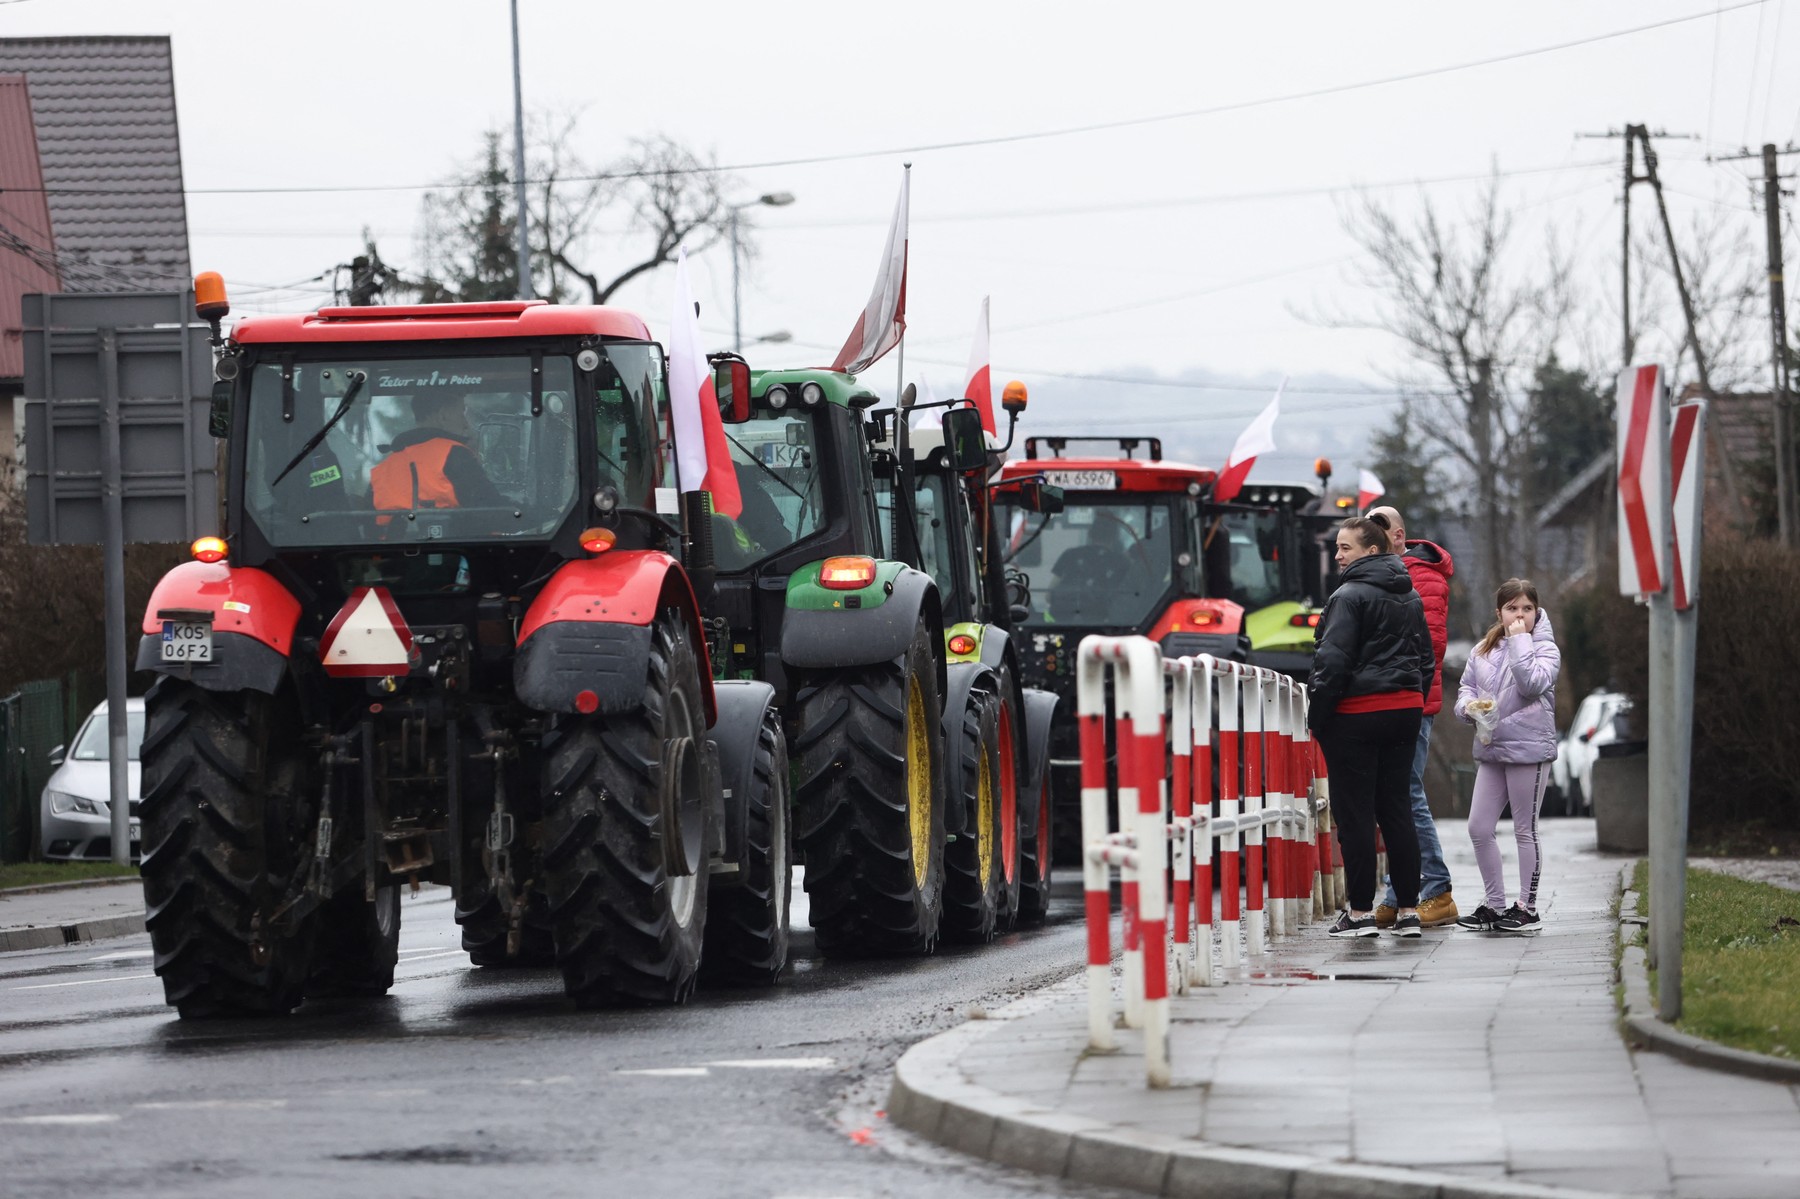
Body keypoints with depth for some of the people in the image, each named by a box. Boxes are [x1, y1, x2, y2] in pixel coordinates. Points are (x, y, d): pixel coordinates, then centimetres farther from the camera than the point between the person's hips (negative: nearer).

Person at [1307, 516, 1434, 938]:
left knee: (1354, 811, -2)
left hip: (1357, 713, -8)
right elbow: (1426, 655, 21)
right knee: (1396, 808, 10)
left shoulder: (1350, 597, -12)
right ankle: (1408, 910, 8)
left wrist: (1318, 714, -10)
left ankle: (1361, 911, -3)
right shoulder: (1410, 597, 15)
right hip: (1405, 711, 8)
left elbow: (1333, 661, -17)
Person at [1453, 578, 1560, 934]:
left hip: (1528, 748, -6)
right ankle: (1494, 903, 16)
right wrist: (1469, 705, -9)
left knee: (1525, 830, 2)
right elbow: (1465, 688, 14)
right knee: (1479, 829, 5)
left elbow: (1532, 684, -22)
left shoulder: (1545, 648, -5)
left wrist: (1519, 640, -16)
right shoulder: (1483, 651, 10)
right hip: (1490, 749, 6)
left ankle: (1527, 907, 9)